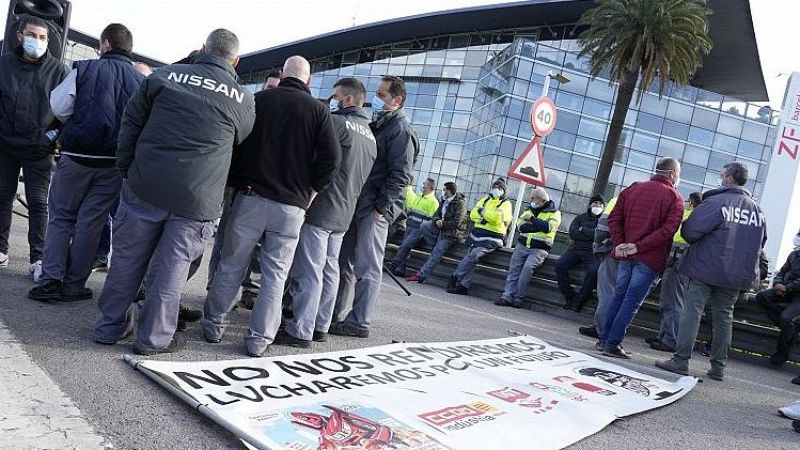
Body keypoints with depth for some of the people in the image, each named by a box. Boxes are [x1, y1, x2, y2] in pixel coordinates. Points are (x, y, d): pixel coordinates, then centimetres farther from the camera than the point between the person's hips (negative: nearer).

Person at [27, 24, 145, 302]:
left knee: (61, 217, 11)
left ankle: (50, 281, 7)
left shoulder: (85, 69, -1)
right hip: (114, 162, 1)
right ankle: (74, 285, 11)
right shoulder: (140, 80, 3)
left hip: (77, 154, -1)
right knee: (90, 222, 8)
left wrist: (75, 124, 14)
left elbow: (59, 106, -5)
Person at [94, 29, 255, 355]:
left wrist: (127, 170, 14)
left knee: (127, 257, 15)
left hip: (145, 186, 2)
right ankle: (154, 337, 18)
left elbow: (130, 124, 7)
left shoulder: (166, 75, 5)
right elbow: (241, 145, 14)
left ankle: (110, 327, 28)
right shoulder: (243, 100, 2)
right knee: (173, 265, 10)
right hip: (197, 200, -1)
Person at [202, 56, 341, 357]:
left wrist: (240, 181, 14)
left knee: (231, 265, 12)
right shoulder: (318, 110, -1)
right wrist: (310, 190, 4)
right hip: (292, 205, -1)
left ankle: (214, 324, 22)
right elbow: (332, 158, -8)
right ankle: (259, 340, 10)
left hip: (251, 196, 1)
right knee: (275, 274, 7)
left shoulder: (259, 100, 2)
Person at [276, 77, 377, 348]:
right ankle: (320, 327, 20)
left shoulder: (337, 123, -10)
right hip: (344, 214, 9)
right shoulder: (370, 135, 17)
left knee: (309, 271, -6)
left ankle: (301, 331, -2)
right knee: (329, 269, 13)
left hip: (320, 210, -9)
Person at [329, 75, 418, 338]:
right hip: (356, 205, 9)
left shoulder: (401, 130, -9)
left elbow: (400, 175, -16)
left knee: (367, 267, -4)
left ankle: (359, 322, 4)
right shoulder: (376, 124, 18)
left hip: (374, 210, -9)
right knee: (343, 261, 14)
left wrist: (381, 207, -19)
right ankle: (333, 313, 25)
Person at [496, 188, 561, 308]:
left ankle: (518, 298, -20)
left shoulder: (554, 213, 4)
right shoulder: (530, 209, 18)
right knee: (514, 267, -10)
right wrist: (539, 226, -8)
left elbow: (548, 227, -16)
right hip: (523, 245, 5)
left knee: (528, 267, -26)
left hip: (539, 248, -5)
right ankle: (507, 296, -14)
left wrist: (532, 219, -9)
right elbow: (520, 225, 1)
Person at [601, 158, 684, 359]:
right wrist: (640, 246, -16)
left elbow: (614, 218, 3)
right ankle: (613, 344, 1)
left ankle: (604, 338, 19)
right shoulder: (674, 197, -3)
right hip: (650, 259, -4)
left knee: (618, 295, 15)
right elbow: (668, 229, -16)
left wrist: (618, 244, -2)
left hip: (625, 254, 5)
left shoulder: (632, 189, 10)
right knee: (632, 302, 0)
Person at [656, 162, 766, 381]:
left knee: (692, 310, -1)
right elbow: (761, 241, 15)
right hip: (738, 273, 5)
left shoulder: (716, 201, -12)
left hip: (706, 267, -5)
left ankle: (681, 361, -2)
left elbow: (690, 230, -18)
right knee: (724, 316, 12)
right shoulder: (757, 209, 7)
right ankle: (718, 366, 18)